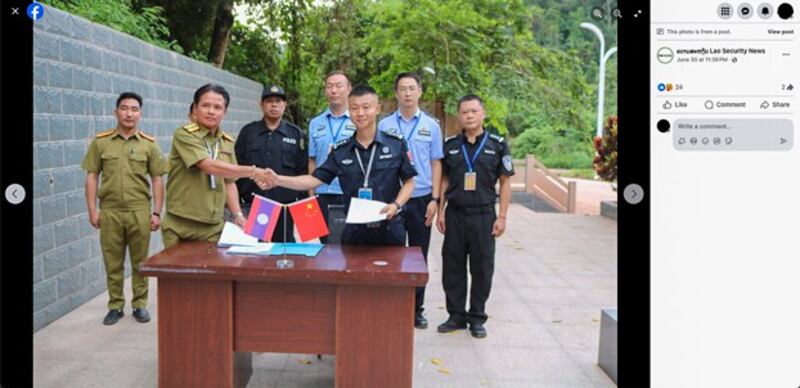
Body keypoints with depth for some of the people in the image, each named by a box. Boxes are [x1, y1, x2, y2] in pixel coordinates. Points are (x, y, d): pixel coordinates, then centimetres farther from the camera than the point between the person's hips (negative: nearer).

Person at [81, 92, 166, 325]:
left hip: (140, 211, 0)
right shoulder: (100, 142, 2)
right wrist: (92, 210, -1)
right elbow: (92, 177, 5)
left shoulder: (149, 144, 3)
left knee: (140, 261, 6)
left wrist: (156, 212, 0)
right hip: (109, 212, 0)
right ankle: (115, 306, 19)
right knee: (112, 262, 8)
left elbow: (157, 179, 4)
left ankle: (140, 304, 18)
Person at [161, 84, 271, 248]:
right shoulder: (184, 135, -9)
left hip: (214, 227, 5)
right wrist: (252, 171, -20)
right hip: (181, 226, -5)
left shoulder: (227, 142, 11)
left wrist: (238, 214, 2)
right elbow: (209, 166, -21)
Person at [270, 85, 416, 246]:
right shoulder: (340, 150, 3)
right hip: (355, 231, 2)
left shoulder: (396, 144, -2)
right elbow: (315, 179, 1)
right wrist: (277, 179, -12)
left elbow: (408, 182, 3)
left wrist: (396, 205, -15)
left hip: (389, 230, -1)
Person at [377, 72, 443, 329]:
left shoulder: (431, 126, 5)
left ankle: (416, 309, 18)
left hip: (421, 199, 1)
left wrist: (434, 199, -2)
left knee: (419, 256, 8)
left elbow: (436, 164, 5)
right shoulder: (384, 125, 3)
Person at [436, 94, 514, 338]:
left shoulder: (497, 145, -1)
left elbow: (505, 183, 1)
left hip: (483, 215, -2)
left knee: (482, 268, 5)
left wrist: (502, 217, -4)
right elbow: (444, 180, 10)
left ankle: (477, 318, 19)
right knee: (452, 266, 7)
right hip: (455, 215, 2)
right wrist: (440, 211, 4)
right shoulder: (450, 145, 5)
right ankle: (456, 315, 20)